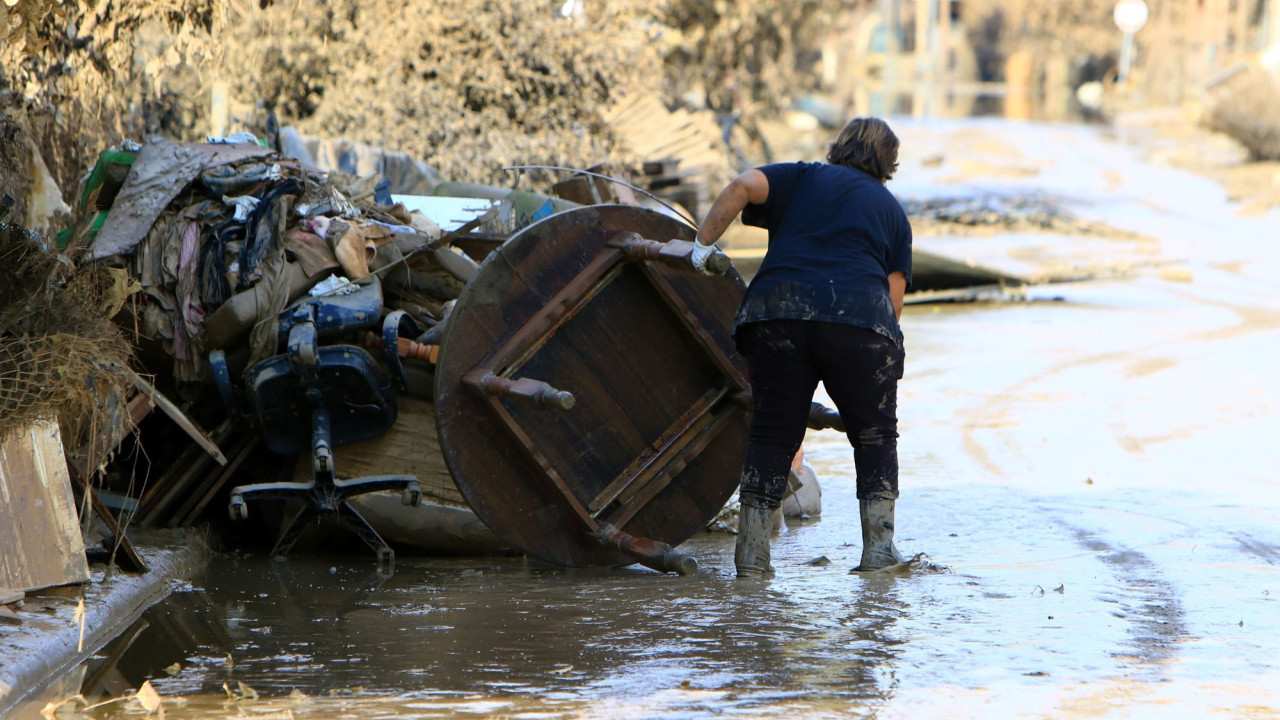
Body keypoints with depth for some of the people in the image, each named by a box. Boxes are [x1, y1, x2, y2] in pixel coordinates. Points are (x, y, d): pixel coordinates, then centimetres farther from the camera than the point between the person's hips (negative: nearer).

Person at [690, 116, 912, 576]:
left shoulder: (803, 178, 23)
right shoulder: (891, 209, 25)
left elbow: (744, 186, 2)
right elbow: (894, 298, 15)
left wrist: (702, 244, 6)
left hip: (777, 309, 0)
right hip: (860, 313, 0)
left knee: (772, 433, 9)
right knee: (874, 434, 15)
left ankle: (752, 554, 2)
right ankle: (879, 547, 6)